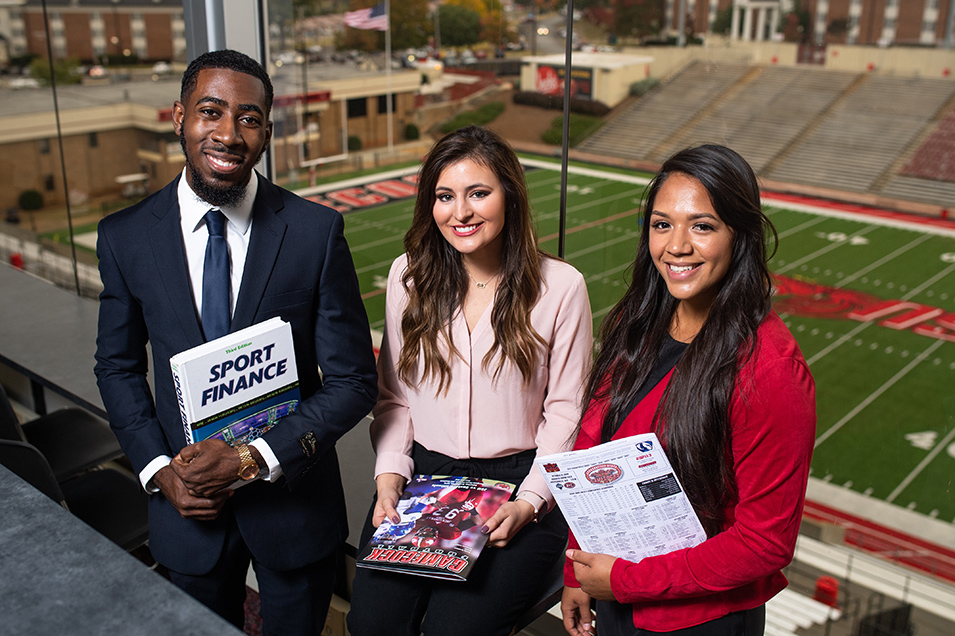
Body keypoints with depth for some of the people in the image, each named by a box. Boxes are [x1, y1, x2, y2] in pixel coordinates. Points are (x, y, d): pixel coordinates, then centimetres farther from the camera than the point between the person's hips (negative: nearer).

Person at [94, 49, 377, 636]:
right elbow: (119, 367, 5)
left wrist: (255, 458, -20)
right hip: (186, 501, 2)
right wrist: (158, 469, -7)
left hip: (293, 494, -1)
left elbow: (354, 381, -12)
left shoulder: (316, 231, -15)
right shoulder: (125, 237, -7)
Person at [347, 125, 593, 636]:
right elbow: (392, 398, 9)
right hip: (420, 476, 3)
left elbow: (565, 413, -2)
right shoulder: (409, 274, 3)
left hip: (516, 484, -2)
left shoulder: (560, 287, -7)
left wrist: (529, 502, -12)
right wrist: (390, 478, -5)